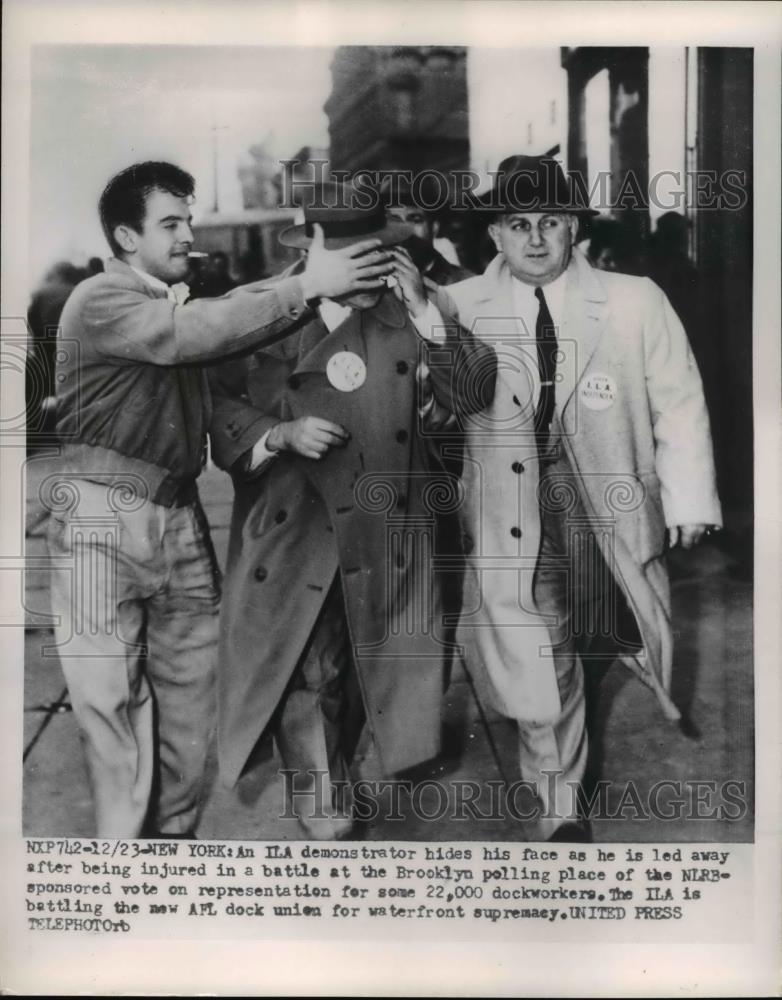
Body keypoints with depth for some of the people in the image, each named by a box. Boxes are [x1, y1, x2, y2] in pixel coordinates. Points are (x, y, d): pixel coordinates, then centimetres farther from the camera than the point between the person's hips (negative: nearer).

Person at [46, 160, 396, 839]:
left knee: (189, 696, 8)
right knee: (113, 702, 1)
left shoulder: (179, 302, 17)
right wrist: (305, 286, -24)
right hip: (105, 520, -6)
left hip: (181, 518, 7)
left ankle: (173, 838, 23)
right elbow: (186, 336, -24)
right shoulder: (100, 301, -8)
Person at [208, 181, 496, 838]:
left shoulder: (404, 315, -1)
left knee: (380, 655, 19)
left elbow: (470, 393, -11)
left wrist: (422, 308, -19)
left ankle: (368, 752, 48)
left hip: (386, 530, 3)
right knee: (308, 666, 4)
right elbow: (220, 405, -4)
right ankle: (318, 792, 28)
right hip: (296, 529, -2)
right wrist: (283, 433, -20)